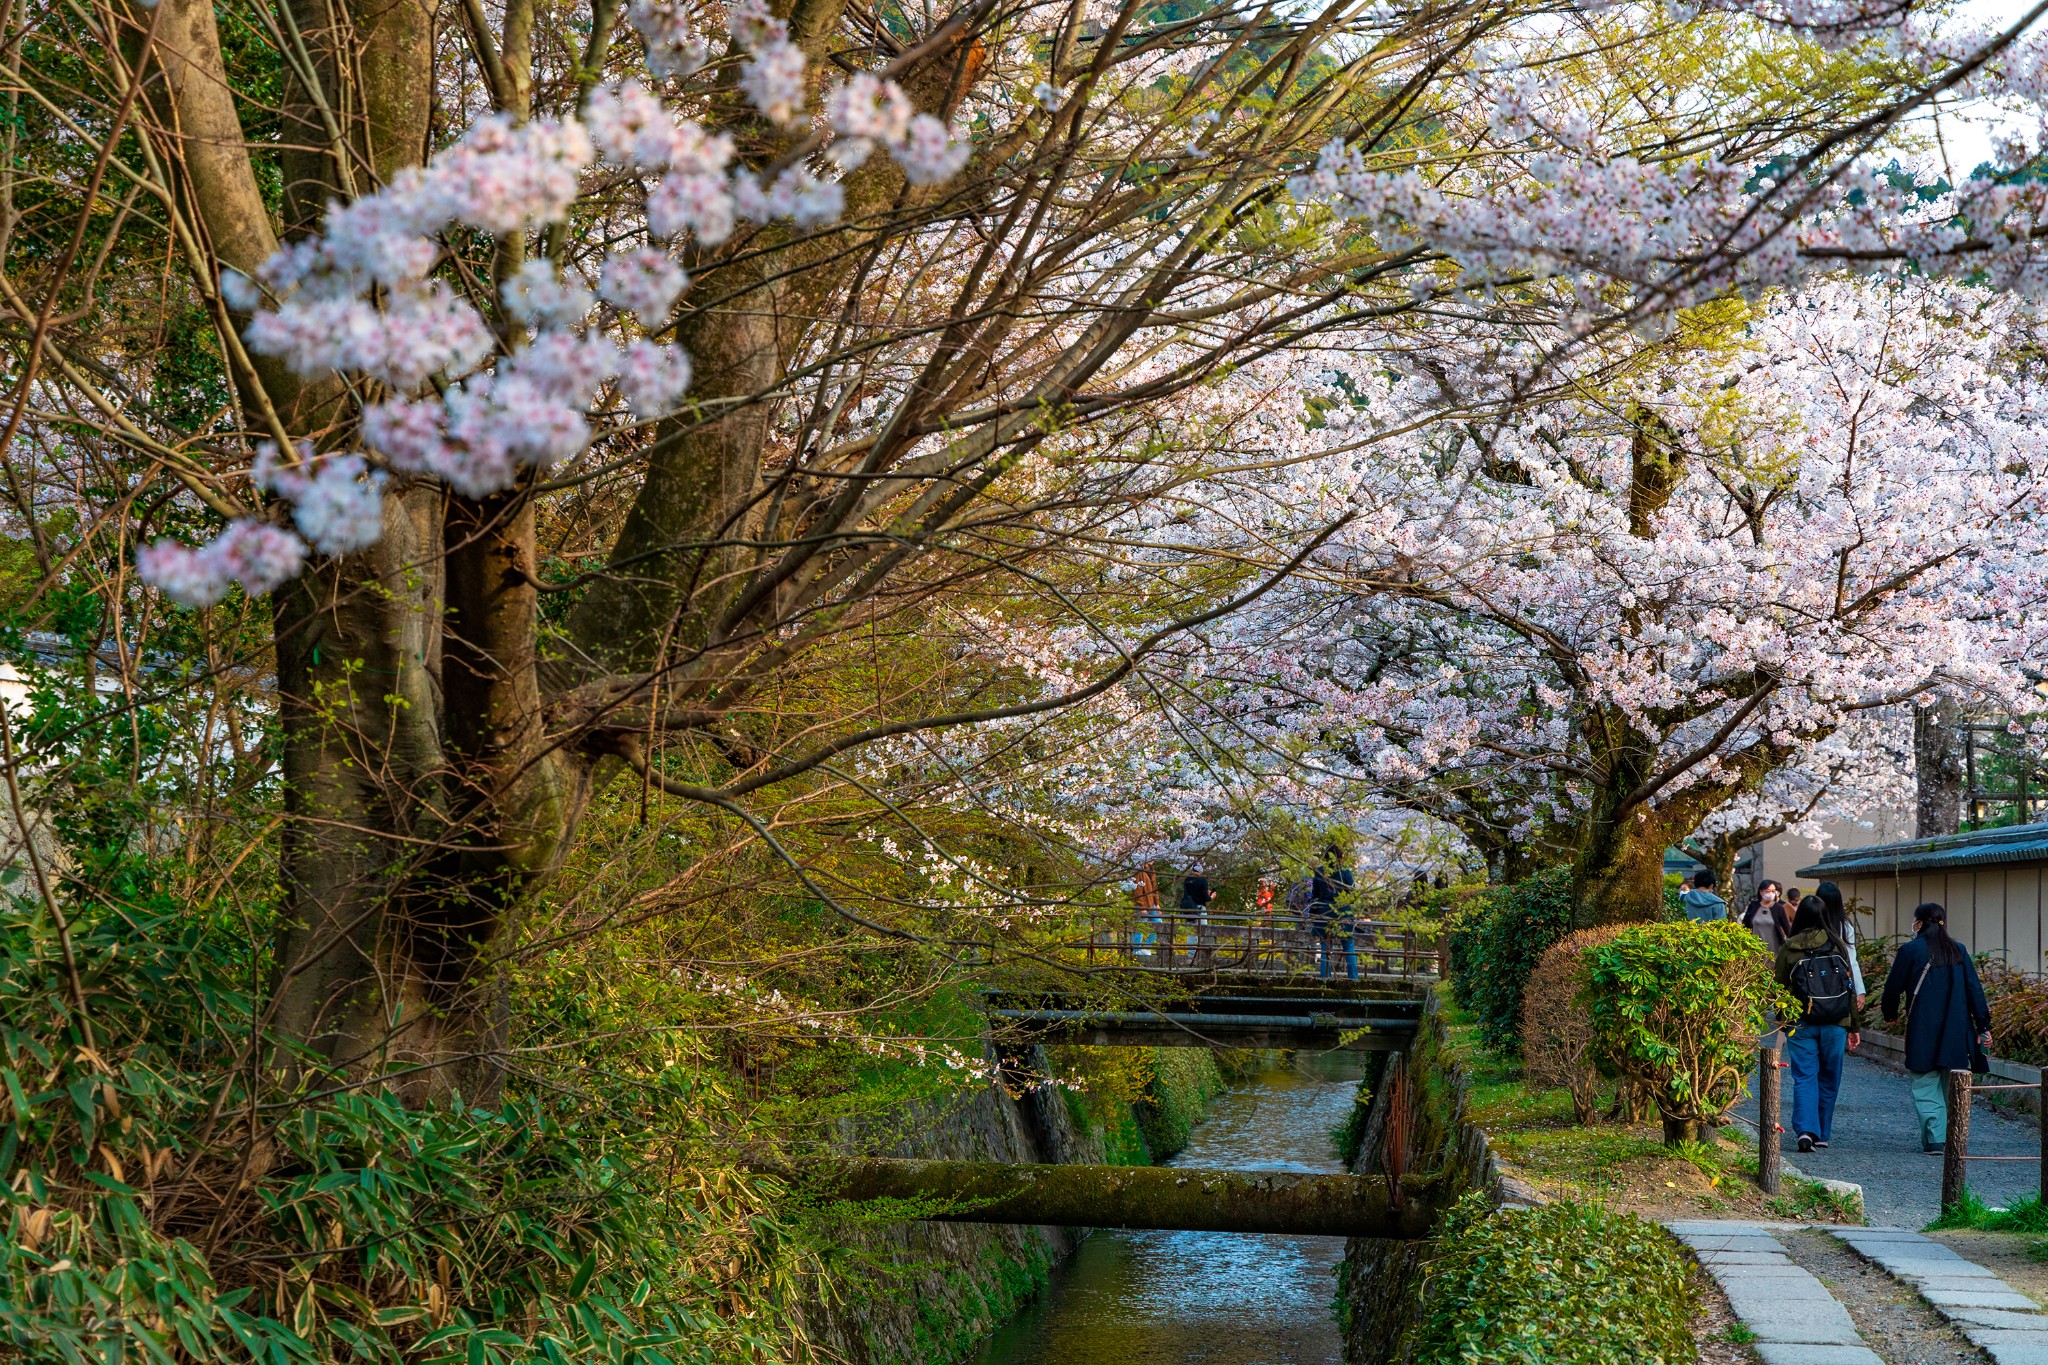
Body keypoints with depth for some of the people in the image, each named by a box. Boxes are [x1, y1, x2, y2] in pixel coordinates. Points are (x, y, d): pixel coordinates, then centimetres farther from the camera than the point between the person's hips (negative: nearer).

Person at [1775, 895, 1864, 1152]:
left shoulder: (1788, 949, -4)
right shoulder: (1838, 947, 0)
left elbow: (1780, 988, 1)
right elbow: (1849, 988, 4)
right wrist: (1854, 1027, 11)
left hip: (1800, 1024, -2)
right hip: (1835, 1025, 2)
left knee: (1804, 1078, 0)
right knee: (1828, 1079, 13)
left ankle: (1806, 1130, -17)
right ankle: (1822, 1134, 19)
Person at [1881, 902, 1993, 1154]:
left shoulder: (1911, 950, -5)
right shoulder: (1958, 951, 6)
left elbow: (1894, 987, 0)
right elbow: (1974, 989, 4)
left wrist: (1890, 1014, 18)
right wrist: (1983, 1026, 6)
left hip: (1923, 1032, -4)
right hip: (1957, 1033, 4)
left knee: (1926, 1086, 0)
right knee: (1952, 1087, 12)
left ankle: (1935, 1137, -11)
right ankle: (1953, 1138, 13)